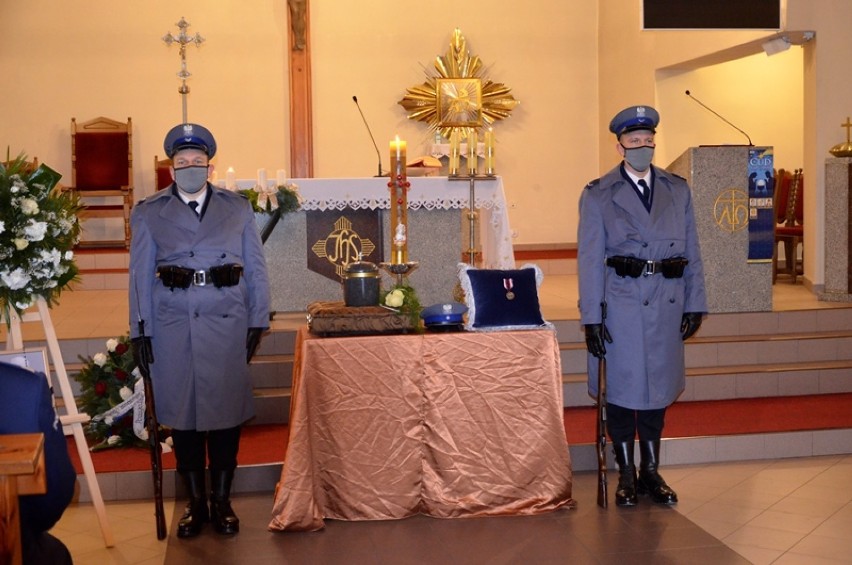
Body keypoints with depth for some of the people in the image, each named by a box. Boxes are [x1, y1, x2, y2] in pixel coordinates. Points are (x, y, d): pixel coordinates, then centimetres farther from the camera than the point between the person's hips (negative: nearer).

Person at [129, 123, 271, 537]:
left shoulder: (237, 208, 8)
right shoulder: (149, 213, 7)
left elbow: (255, 269, 7)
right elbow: (140, 275, 4)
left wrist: (258, 321, 2)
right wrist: (140, 329, -2)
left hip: (227, 322, 0)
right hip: (173, 324, 0)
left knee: (226, 410, 4)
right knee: (182, 413, 6)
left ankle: (222, 501, 18)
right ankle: (195, 503, 18)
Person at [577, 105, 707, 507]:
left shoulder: (677, 190, 9)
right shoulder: (598, 195, -1)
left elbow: (692, 251, 9)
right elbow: (590, 259, -4)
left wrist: (695, 304, 4)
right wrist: (591, 317, -10)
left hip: (667, 301, 3)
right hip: (621, 302, -3)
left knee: (658, 386, 12)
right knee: (621, 387, 4)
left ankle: (651, 471, 25)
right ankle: (626, 475, 18)